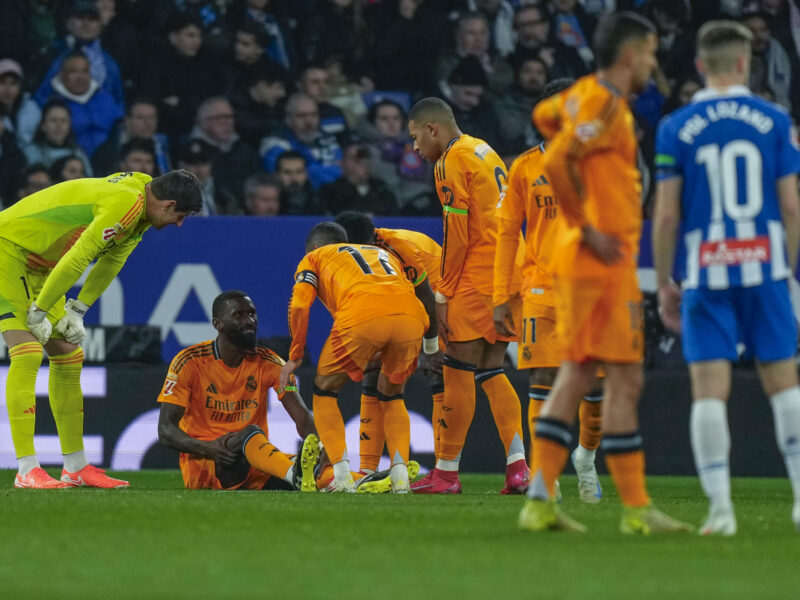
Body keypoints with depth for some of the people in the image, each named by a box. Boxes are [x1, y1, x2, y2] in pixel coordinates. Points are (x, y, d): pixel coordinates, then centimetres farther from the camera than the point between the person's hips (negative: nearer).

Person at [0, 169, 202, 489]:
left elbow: (111, 262, 12)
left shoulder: (139, 206, 5)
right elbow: (77, 259, -29)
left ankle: (76, 467, 17)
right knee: (27, 354, -19)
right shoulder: (126, 203, -28)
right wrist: (39, 312, -22)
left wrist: (77, 311, 4)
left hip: (39, 265, 11)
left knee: (69, 357, 11)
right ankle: (27, 471, -22)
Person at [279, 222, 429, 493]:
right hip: (412, 316, 4)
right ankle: (400, 477, 10)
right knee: (392, 395, 28)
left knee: (324, 391, 19)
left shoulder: (313, 258, 30)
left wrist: (295, 356, 20)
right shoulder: (385, 254, 42)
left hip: (361, 318, -4)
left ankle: (343, 478, 5)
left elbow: (300, 305, 13)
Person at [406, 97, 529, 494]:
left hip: (479, 274, -9)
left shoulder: (452, 161, -8)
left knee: (458, 369, -3)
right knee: (491, 371, 10)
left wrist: (443, 295, -9)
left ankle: (446, 472, -1)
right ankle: (518, 466, -1)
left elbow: (457, 235, -13)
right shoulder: (485, 151, 19)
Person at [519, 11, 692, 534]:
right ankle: (636, 509, -3)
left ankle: (541, 499, 7)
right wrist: (588, 229, -20)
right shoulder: (606, 104, -14)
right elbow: (556, 161, -26)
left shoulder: (585, 93, 14)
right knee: (625, 379, -6)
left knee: (575, 375, 9)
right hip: (604, 257, -10)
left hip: (579, 258, 10)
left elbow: (545, 114, 35)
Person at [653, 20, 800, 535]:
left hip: (706, 274, -1)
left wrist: (665, 284, 7)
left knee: (710, 390, -1)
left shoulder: (676, 129, 0)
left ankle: (720, 507, -7)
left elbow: (666, 215, -2)